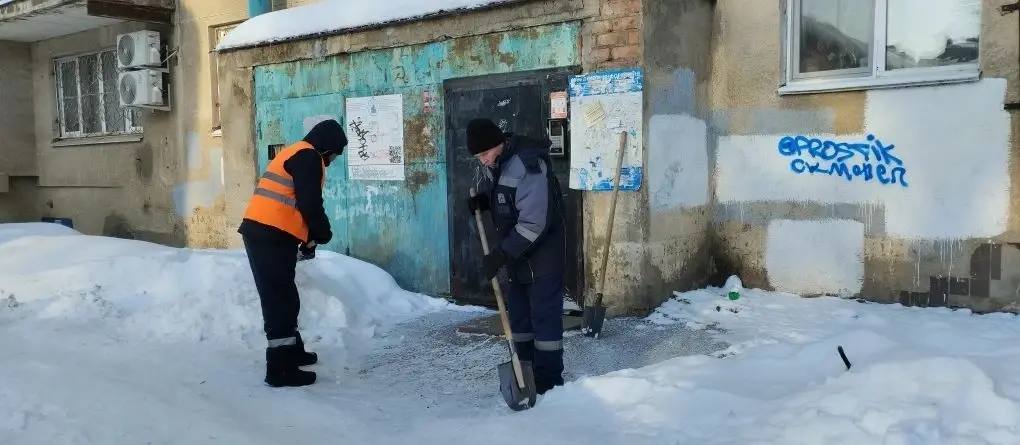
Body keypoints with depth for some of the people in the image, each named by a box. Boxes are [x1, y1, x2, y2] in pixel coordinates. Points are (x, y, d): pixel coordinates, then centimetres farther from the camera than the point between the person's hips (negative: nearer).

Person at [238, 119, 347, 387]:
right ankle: (280, 369, -3)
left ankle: (292, 350, 32)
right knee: (280, 300, -6)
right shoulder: (308, 157, -7)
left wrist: (307, 240, 29)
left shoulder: (295, 154, 24)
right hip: (272, 236, -10)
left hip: (263, 232, 10)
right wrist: (321, 235, 0)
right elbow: (309, 204, -16)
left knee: (283, 297, 19)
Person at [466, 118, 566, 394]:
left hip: (542, 257, -9)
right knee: (519, 314, 14)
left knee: (544, 315, -4)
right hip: (517, 255, 9)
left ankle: (549, 381, 5)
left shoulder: (528, 167, -26)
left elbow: (533, 224, -28)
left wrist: (500, 255, -25)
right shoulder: (495, 164, 2)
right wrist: (482, 199, -1)